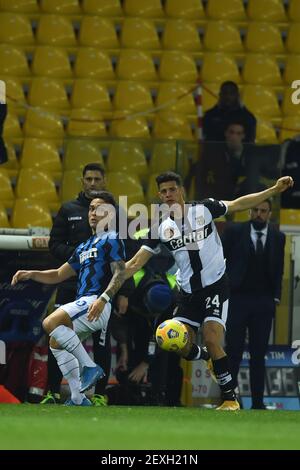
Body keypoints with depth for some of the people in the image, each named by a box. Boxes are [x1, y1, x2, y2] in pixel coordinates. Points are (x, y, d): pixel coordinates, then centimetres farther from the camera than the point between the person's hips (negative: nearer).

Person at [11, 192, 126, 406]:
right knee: (56, 342, 10)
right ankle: (78, 399, 9)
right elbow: (58, 275, 31)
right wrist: (31, 274, 15)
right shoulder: (84, 247, 27)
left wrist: (103, 299, -28)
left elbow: (120, 273, -13)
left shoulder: (111, 240, 0)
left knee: (51, 323, -26)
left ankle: (90, 367, -23)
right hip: (82, 304, 10)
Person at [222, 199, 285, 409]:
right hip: (237, 299, -2)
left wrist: (276, 296, 2)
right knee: (233, 351, -1)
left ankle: (258, 401, 6)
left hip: (264, 303, 2)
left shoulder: (278, 237, 7)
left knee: (259, 354, 4)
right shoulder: (234, 232, 0)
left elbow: (279, 270, 10)